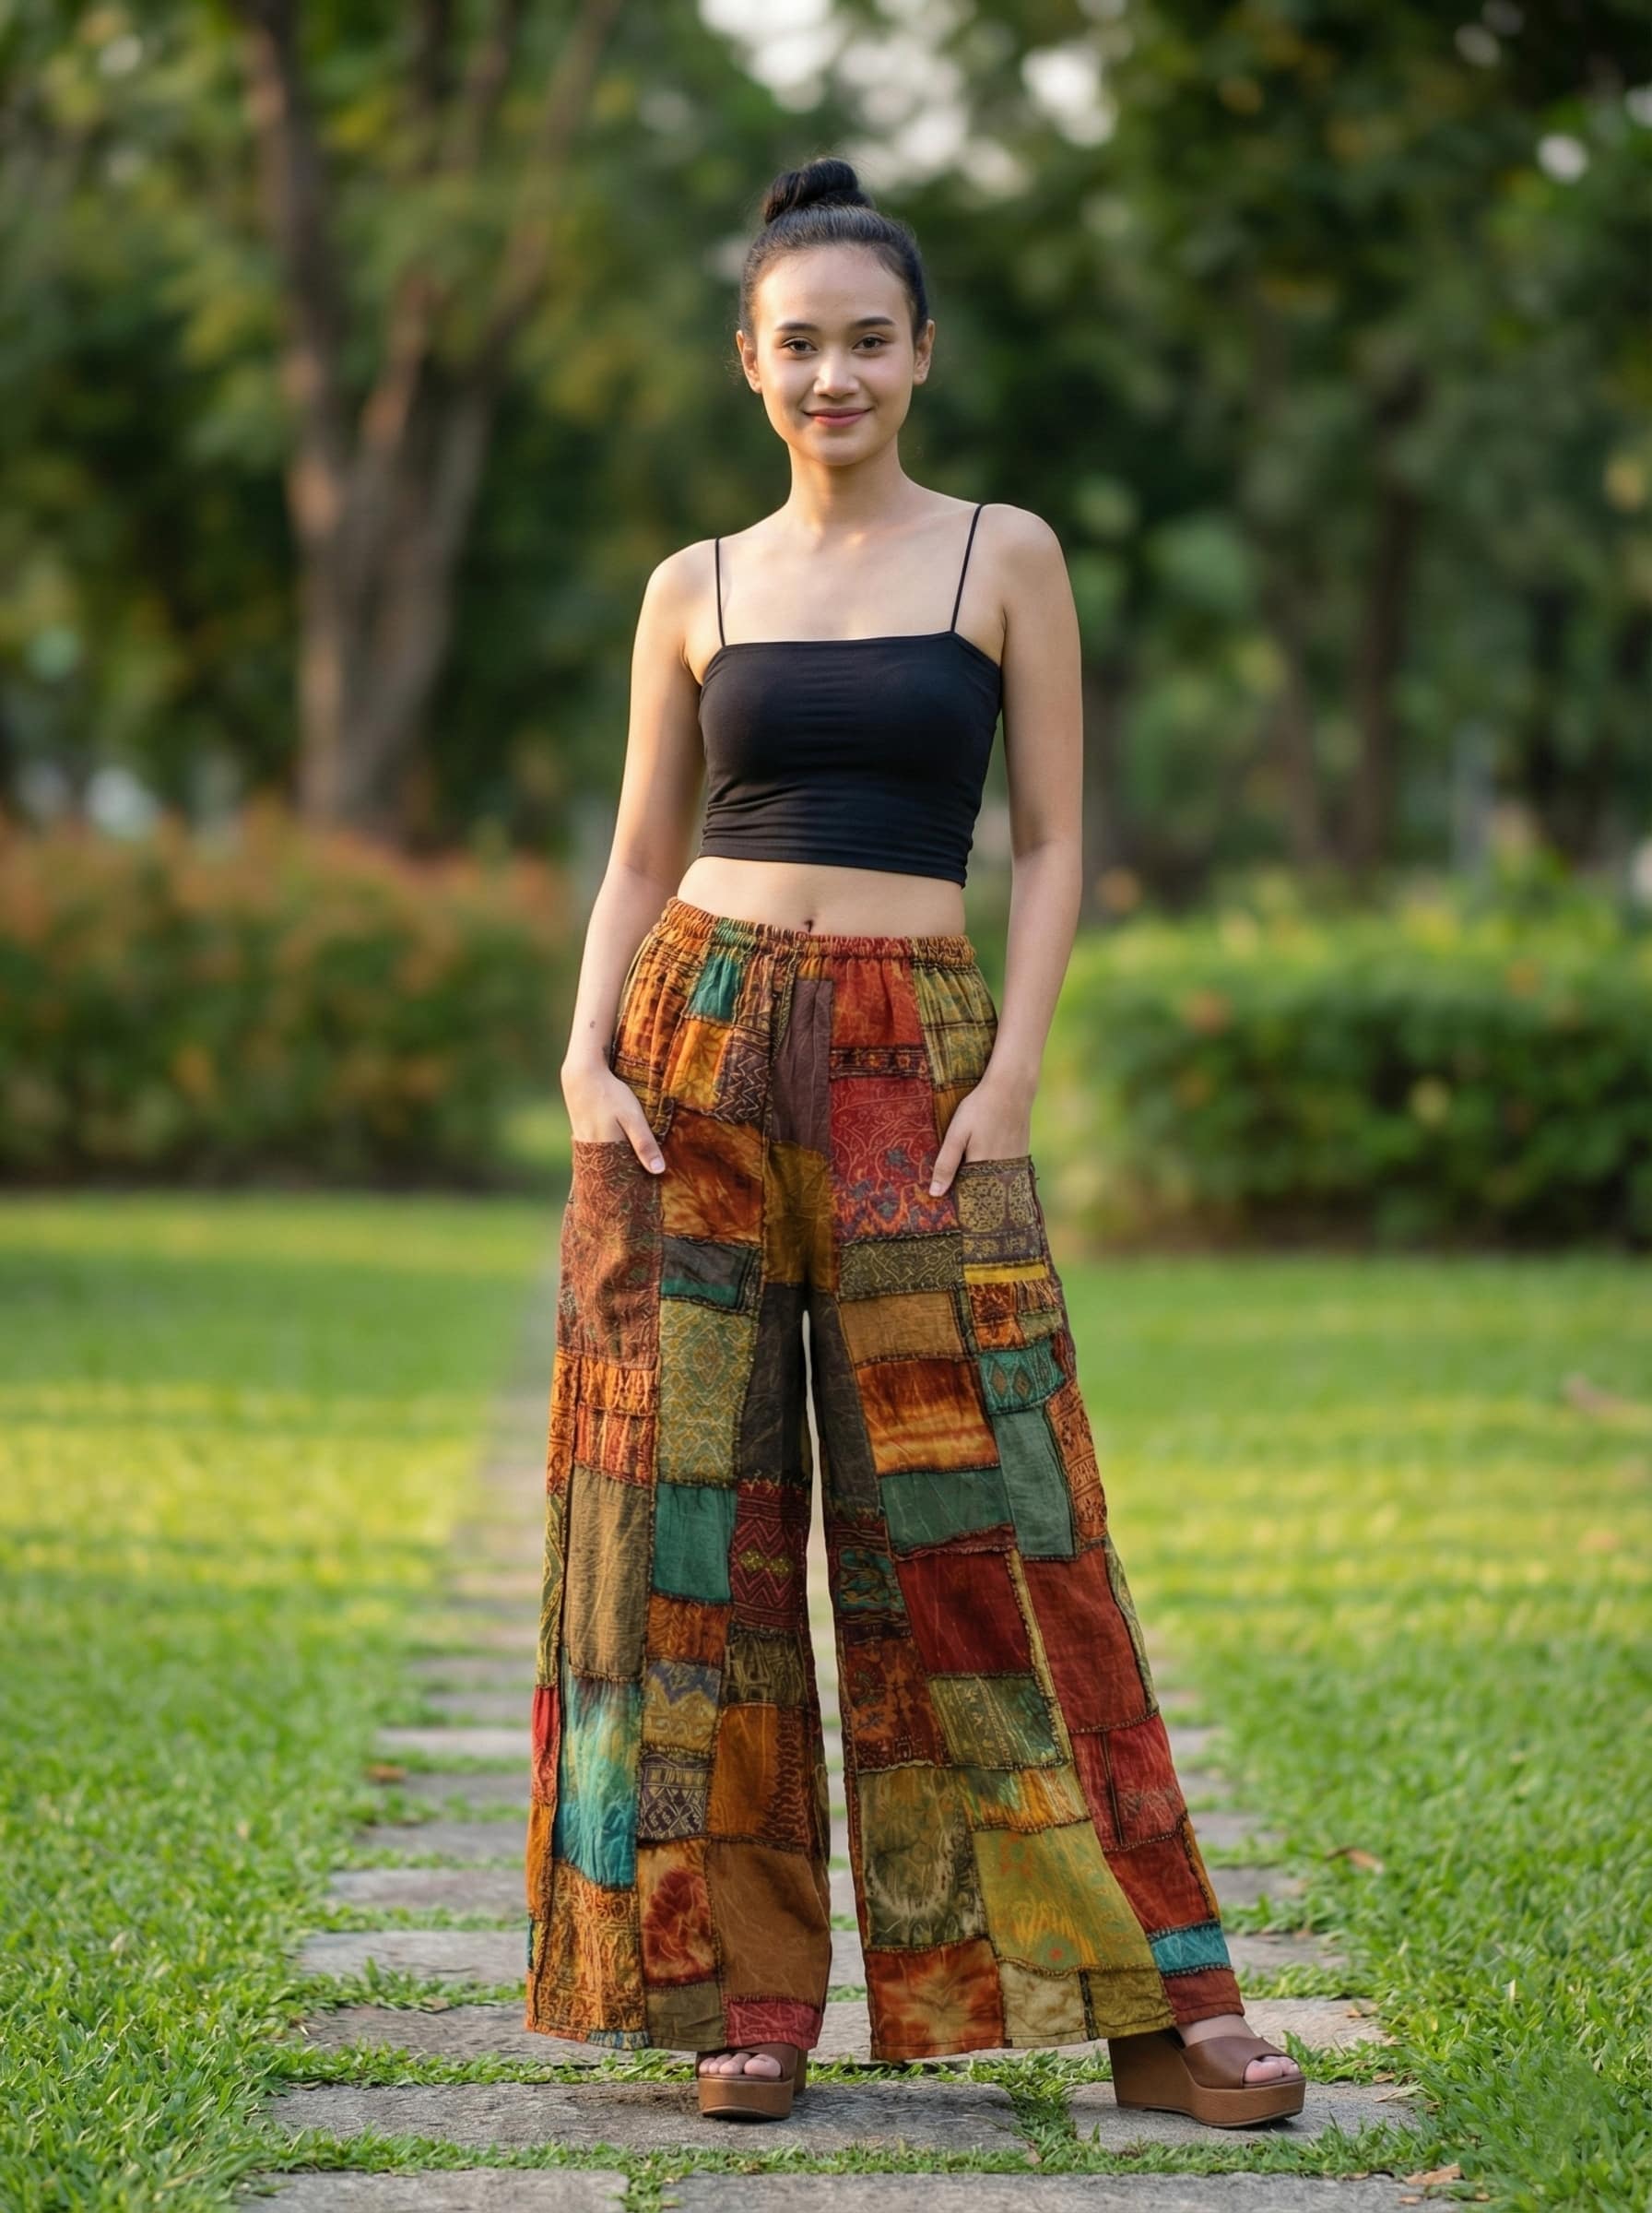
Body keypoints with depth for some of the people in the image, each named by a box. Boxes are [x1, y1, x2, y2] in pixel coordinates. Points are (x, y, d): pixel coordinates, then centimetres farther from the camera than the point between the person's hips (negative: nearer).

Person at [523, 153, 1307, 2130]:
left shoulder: (1003, 558, 5)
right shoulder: (695, 591, 10)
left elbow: (1050, 844, 3)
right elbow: (640, 859, 12)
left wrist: (1009, 1081, -8)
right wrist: (588, 1061, -3)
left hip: (914, 1058, -2)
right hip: (695, 1040, 2)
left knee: (978, 1521, -5)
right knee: (698, 1514, 0)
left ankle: (1145, 2003, -1)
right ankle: (745, 1986, 9)